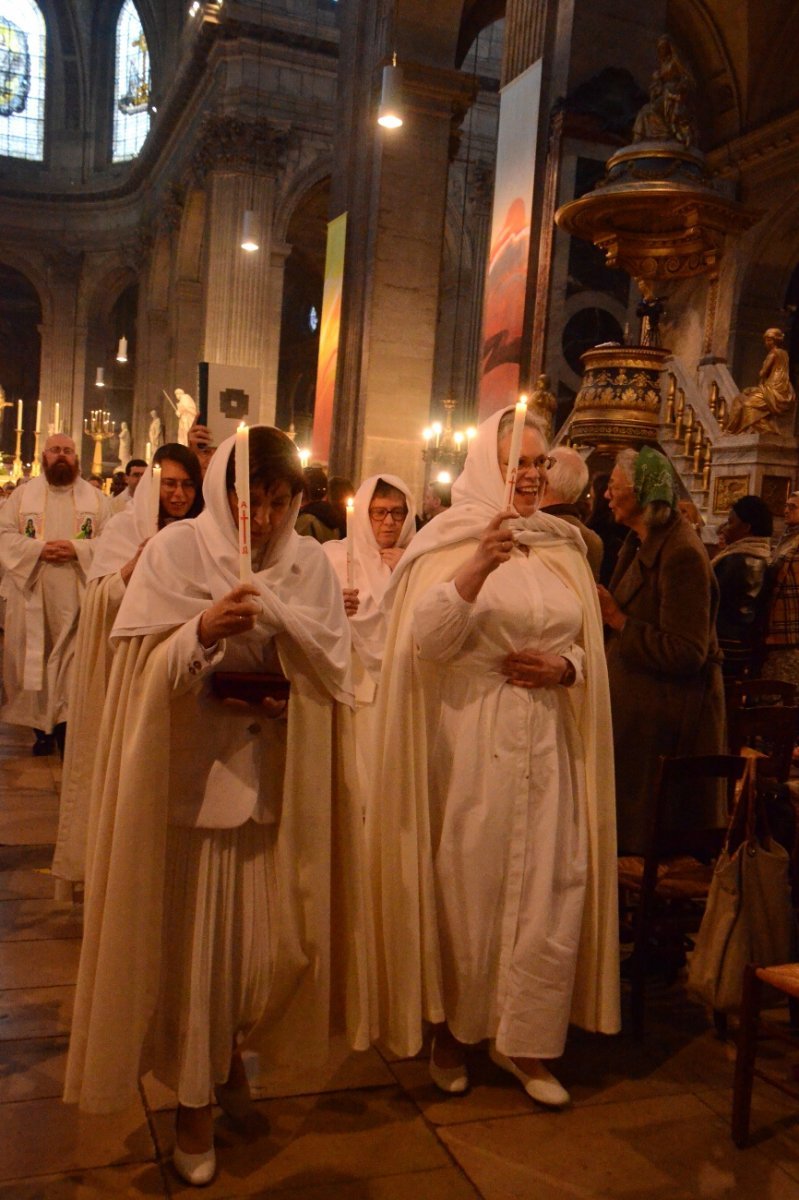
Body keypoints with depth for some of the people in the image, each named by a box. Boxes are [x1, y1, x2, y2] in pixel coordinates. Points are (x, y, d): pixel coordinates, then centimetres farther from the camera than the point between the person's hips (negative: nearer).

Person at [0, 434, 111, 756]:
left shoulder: (96, 497, 8)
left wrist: (76, 548, -17)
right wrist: (39, 549, -15)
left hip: (77, 596, -1)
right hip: (31, 595, 1)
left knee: (74, 661, -3)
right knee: (32, 661, 3)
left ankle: (66, 726, 5)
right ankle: (41, 727, 14)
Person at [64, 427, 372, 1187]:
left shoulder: (308, 560, 4)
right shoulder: (177, 550, -5)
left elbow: (335, 667, -1)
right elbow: (142, 669, -10)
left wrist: (274, 614, -18)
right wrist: (202, 630, -29)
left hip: (276, 782, 3)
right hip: (193, 777, -3)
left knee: (271, 937, 10)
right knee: (193, 940, 5)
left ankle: (232, 1054, 41)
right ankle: (193, 1104, 27)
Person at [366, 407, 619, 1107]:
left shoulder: (564, 549, 10)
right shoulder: (453, 540, -3)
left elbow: (588, 649, 15)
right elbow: (426, 641, -17)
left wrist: (563, 668, -7)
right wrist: (479, 565, -29)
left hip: (548, 747, 4)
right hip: (470, 746, -4)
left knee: (551, 890, 4)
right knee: (464, 886, 5)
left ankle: (524, 1041, 23)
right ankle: (451, 1030, 28)